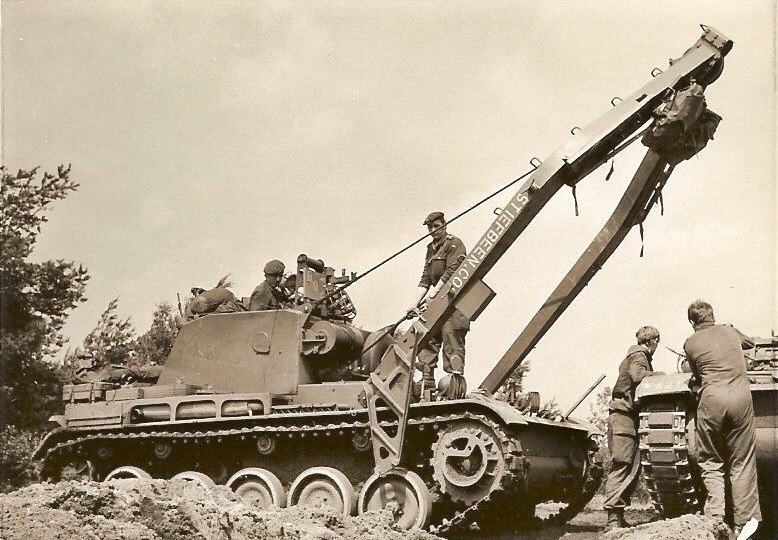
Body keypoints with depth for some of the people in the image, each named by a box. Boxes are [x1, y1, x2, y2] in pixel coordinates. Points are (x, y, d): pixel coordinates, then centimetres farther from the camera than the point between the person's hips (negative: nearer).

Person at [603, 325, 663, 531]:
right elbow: (637, 375, -25)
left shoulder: (640, 356, 25)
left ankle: (618, 516, 10)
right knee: (622, 465, -14)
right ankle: (613, 517, -19)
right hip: (623, 413, -10)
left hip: (628, 415, 10)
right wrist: (658, 374, -11)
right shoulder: (638, 356, -6)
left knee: (633, 466, 9)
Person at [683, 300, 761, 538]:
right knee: (742, 463, 9)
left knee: (710, 462, 10)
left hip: (712, 400, -2)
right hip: (741, 397, 2)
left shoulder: (690, 343, 8)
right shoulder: (729, 331, 17)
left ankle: (715, 516, -4)